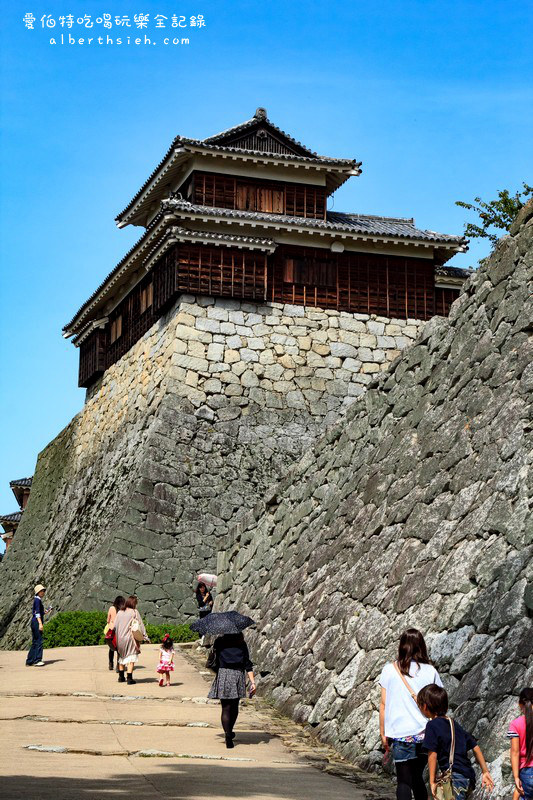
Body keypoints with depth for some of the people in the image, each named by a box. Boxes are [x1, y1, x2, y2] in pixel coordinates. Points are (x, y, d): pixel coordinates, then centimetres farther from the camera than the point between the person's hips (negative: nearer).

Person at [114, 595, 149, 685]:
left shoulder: (119, 613, 5)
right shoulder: (134, 612, -7)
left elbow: (115, 626, 9)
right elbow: (140, 625, -8)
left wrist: (116, 639, 17)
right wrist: (145, 636, -3)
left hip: (120, 638, 5)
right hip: (130, 638, -5)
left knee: (122, 657, 19)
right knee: (131, 658, -1)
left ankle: (121, 677, 23)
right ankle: (129, 678, -10)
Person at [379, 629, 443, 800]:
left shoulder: (389, 670, -1)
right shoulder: (430, 671, 0)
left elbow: (383, 704, 1)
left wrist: (383, 733, 9)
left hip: (400, 735, -2)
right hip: (425, 735, 2)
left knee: (404, 781, 1)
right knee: (417, 778, 19)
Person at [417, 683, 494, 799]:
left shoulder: (432, 725, -6)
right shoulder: (455, 724, 17)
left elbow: (432, 755, -11)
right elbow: (475, 747, 17)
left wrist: (432, 781, -6)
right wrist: (485, 772, 22)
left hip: (455, 778, -8)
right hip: (469, 779, 8)